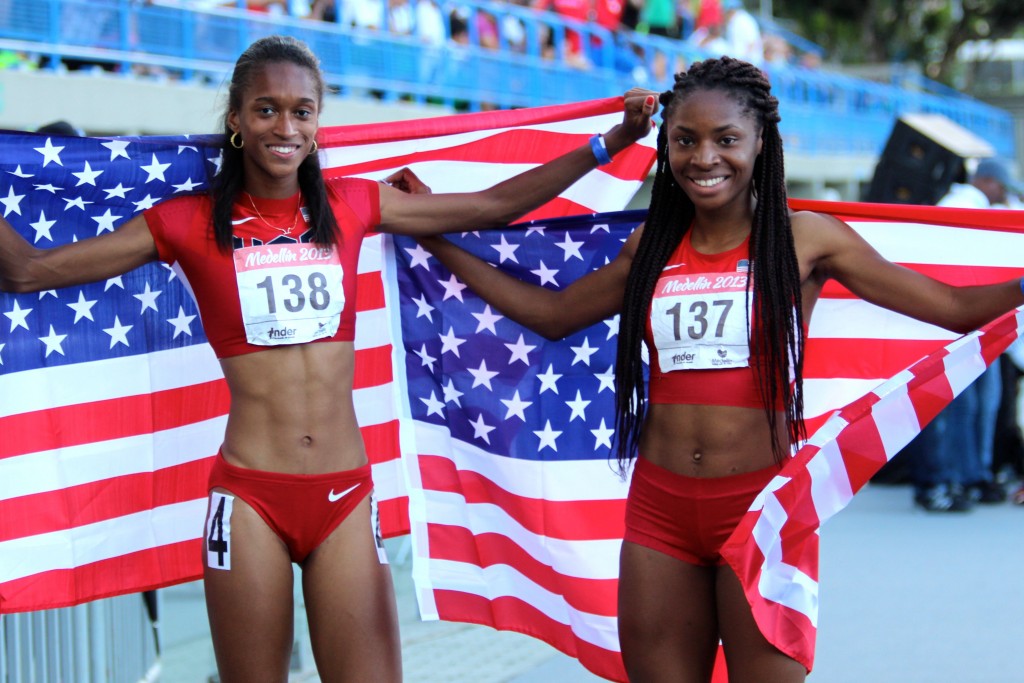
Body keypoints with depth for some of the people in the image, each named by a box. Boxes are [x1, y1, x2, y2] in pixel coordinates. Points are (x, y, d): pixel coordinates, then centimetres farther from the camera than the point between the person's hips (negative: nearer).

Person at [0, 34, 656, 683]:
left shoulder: (353, 206, 9)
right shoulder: (190, 224, 2)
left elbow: (494, 205, 15)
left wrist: (608, 144, 13)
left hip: (346, 492, 2)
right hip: (250, 495, -2)